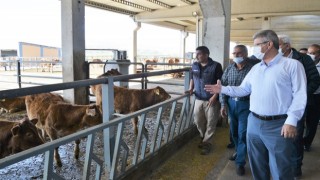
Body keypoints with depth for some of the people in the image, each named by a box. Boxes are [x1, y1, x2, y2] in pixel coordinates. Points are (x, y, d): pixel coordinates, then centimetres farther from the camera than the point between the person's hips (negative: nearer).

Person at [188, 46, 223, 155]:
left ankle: (207, 143, 15)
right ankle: (204, 138, 35)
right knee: (198, 121, 13)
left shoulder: (216, 66, -10)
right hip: (198, 99, 6)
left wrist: (215, 96, -17)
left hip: (211, 100, -5)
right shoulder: (195, 65, 7)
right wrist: (191, 89, 4)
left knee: (210, 123, 2)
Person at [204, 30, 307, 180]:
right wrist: (222, 89, 6)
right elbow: (243, 89, 17)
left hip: (278, 125, -6)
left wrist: (291, 121, -18)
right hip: (254, 123, 6)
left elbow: (299, 95, -11)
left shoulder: (292, 65, -6)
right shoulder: (255, 68, 14)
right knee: (257, 166, 19)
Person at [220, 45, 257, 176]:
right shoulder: (229, 69, 3)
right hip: (231, 103, 5)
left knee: (243, 133, 0)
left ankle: (240, 162, 13)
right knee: (234, 131, 17)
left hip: (245, 104, -5)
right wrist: (223, 104, 1)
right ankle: (239, 151, 41)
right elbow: (223, 86, 6)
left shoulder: (252, 69, -12)